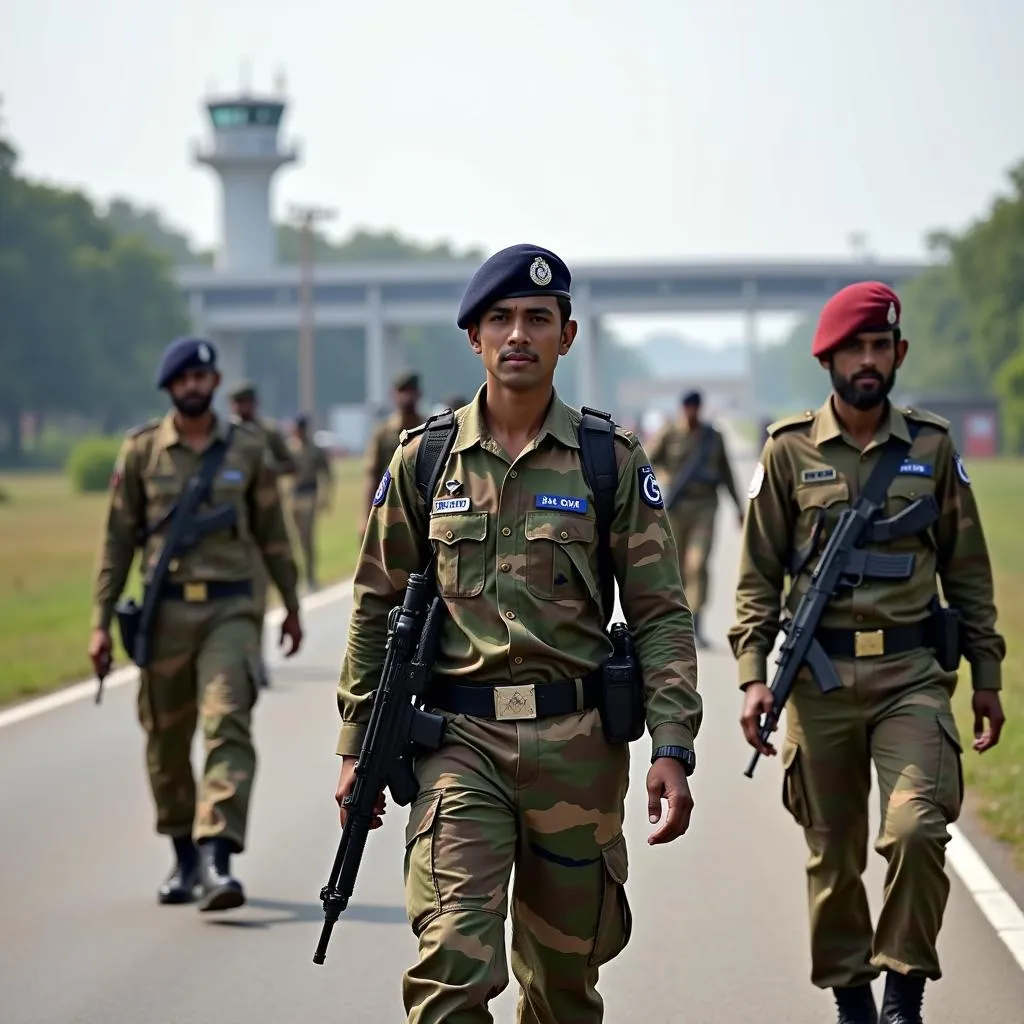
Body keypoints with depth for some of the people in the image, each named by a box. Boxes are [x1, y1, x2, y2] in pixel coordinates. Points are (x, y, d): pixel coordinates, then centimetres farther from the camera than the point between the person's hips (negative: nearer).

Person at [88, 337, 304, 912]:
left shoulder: (247, 448, 6)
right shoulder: (141, 450, 4)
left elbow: (272, 532, 13)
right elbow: (119, 538, 7)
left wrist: (292, 606, 16)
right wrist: (102, 621, 3)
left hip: (231, 610, -1)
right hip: (165, 611, 1)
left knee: (228, 727, -17)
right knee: (167, 741, 7)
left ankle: (216, 858, -24)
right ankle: (185, 858, 24)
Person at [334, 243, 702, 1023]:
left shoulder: (612, 462, 2)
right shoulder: (425, 459, 5)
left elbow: (661, 615, 1)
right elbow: (378, 608, 12)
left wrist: (673, 749, -10)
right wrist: (357, 747, 8)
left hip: (576, 744, 1)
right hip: (460, 735, 0)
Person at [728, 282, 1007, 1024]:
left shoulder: (932, 447, 6)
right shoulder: (789, 451, 3)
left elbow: (968, 569, 12)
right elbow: (759, 574, 5)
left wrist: (987, 677, 11)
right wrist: (753, 675, -4)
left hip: (913, 675, 0)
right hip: (821, 679, 0)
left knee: (917, 828, -19)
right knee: (834, 855, 7)